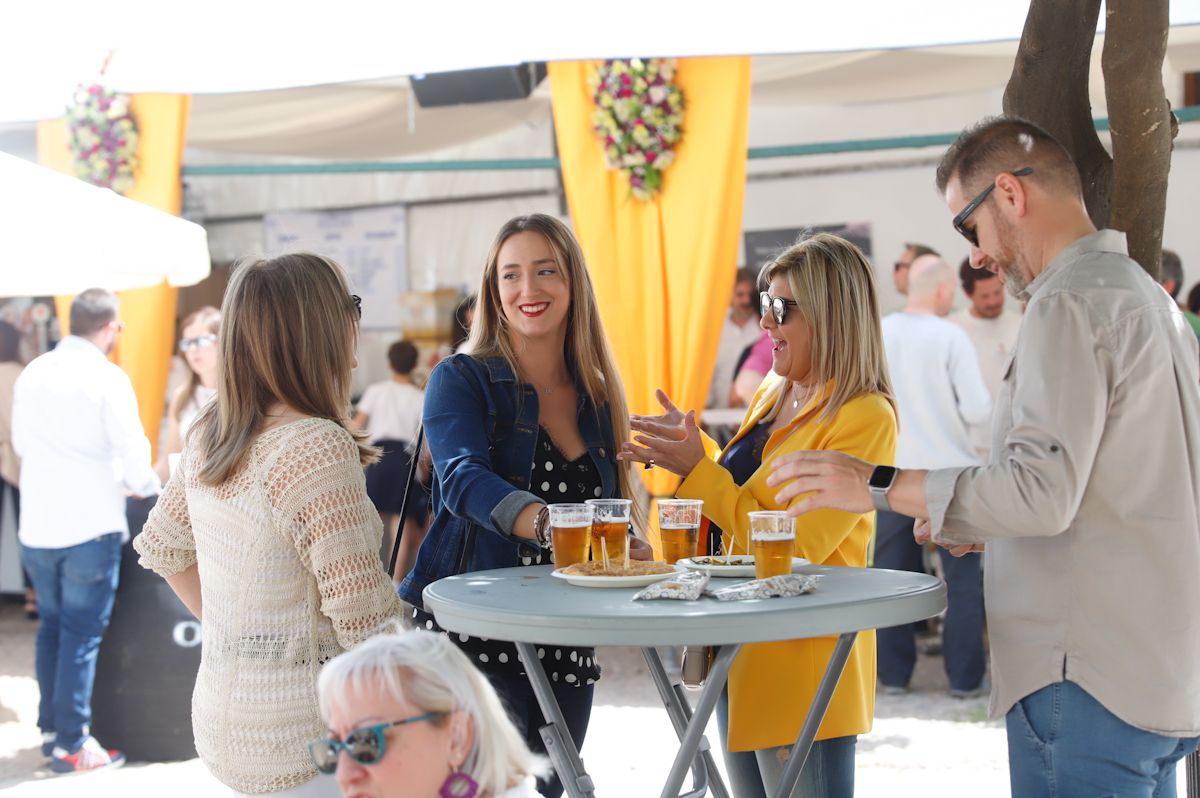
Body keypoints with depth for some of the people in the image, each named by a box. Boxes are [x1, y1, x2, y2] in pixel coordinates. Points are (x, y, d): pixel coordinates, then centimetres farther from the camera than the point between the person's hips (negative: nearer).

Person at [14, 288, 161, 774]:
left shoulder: (31, 374, 5)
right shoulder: (107, 379, -13)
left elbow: (21, 442, 15)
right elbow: (133, 451, -11)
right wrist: (147, 488, 8)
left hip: (36, 527, 6)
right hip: (89, 527, -6)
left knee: (51, 629, 18)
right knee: (81, 635, 1)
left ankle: (50, 729, 26)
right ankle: (72, 746, 5)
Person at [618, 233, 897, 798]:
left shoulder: (866, 418, -16)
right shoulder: (776, 392, 10)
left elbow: (795, 546, -20)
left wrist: (696, 469, -18)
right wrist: (690, 446, 5)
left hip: (803, 667, -9)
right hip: (741, 655, 9)